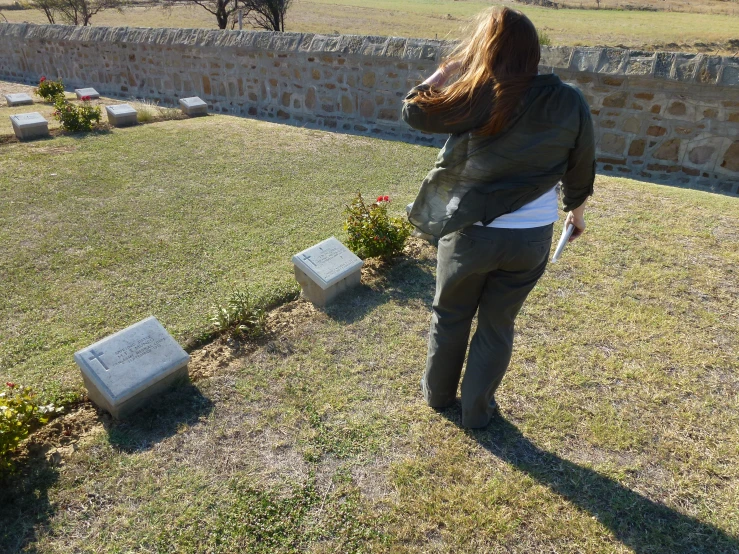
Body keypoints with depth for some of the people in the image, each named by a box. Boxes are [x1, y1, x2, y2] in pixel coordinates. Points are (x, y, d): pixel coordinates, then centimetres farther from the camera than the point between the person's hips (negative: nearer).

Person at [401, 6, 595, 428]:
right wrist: (577, 211, 23)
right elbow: (581, 168, 6)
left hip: (470, 233, -2)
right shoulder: (570, 102, -4)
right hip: (532, 238, 2)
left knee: (450, 316, 21)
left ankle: (438, 392, 40)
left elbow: (414, 110, -5)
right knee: (498, 325, 18)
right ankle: (478, 410, 33)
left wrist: (452, 64, 1)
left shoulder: (476, 97, -15)